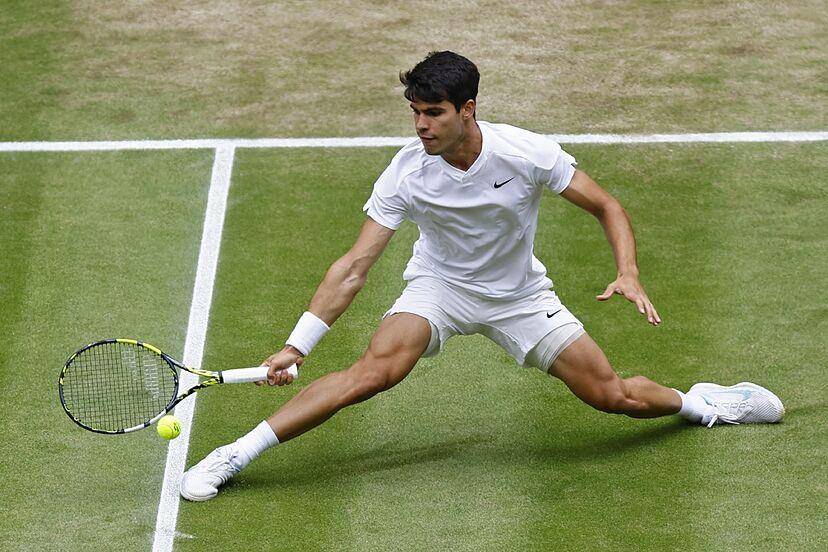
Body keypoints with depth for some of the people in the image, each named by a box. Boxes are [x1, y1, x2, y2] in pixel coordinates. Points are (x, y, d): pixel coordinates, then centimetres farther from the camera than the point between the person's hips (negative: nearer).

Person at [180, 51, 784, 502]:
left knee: (613, 396, -3)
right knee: (376, 369, -29)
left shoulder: (527, 154, -25)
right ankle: (235, 456, -26)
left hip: (520, 295, 1)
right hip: (440, 286, -1)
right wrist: (298, 344, -28)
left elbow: (607, 207, -12)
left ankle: (696, 402, 33)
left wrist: (628, 275, -29)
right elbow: (354, 266, -21)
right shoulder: (406, 175, -24)